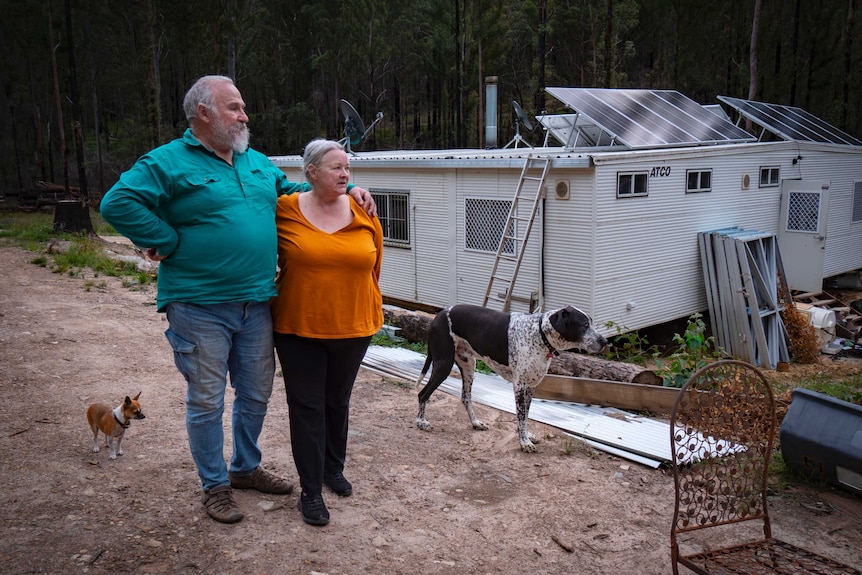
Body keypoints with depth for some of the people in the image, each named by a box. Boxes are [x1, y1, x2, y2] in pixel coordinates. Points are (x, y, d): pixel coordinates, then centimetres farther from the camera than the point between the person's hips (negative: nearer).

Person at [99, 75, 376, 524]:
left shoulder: (258, 163, 14)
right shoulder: (169, 162, -7)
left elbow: (294, 191, 26)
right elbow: (118, 203, -16)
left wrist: (346, 191, 13)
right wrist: (170, 242, -15)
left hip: (256, 303, 6)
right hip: (200, 307, -6)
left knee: (256, 394, 17)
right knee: (207, 401, 6)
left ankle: (246, 468, 38)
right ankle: (214, 485, 24)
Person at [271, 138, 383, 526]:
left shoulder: (364, 215, -2)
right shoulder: (285, 211, -9)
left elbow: (372, 265, 9)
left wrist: (367, 308, 12)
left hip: (352, 327, 3)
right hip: (299, 327, -2)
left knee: (338, 402, 19)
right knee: (307, 407, 4)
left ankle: (334, 468, 39)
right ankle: (310, 490, 16)